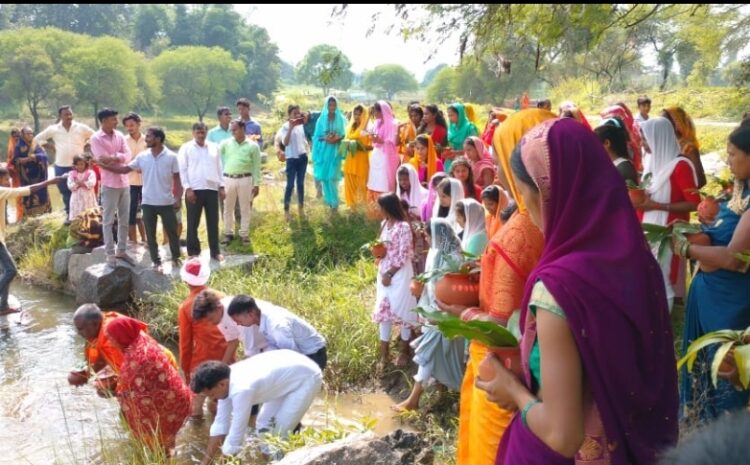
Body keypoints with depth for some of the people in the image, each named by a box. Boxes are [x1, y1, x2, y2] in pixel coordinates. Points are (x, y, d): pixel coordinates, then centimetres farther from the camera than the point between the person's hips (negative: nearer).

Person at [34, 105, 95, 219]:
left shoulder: (81, 127, -3)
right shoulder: (53, 129, 0)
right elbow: (38, 138, 11)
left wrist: (85, 146, -1)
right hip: (61, 166, 1)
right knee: (65, 192, 9)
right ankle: (69, 214, 22)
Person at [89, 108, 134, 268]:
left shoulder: (119, 135, 7)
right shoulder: (96, 138, -9)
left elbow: (128, 155, -4)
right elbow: (103, 160, -17)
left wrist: (112, 157, -17)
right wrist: (120, 158, -8)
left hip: (124, 183, 6)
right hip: (109, 184, -5)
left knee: (124, 220, 11)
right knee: (109, 221, 2)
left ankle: (122, 250, 22)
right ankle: (110, 254, 9)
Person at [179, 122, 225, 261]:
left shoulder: (214, 147, 12)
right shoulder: (186, 148, 1)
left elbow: (219, 168, 14)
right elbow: (182, 170, -2)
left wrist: (222, 186, 7)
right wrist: (187, 188, -10)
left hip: (212, 189, 3)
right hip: (194, 190, -3)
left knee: (213, 222, 6)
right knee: (193, 223, 3)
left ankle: (215, 251, 14)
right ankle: (193, 252, 12)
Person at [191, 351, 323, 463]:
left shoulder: (241, 389, -34)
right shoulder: (225, 378, -8)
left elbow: (235, 437, -28)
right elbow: (221, 423, 0)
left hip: (306, 378, -9)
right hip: (288, 369, 9)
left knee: (280, 432, -12)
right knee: (264, 424, 8)